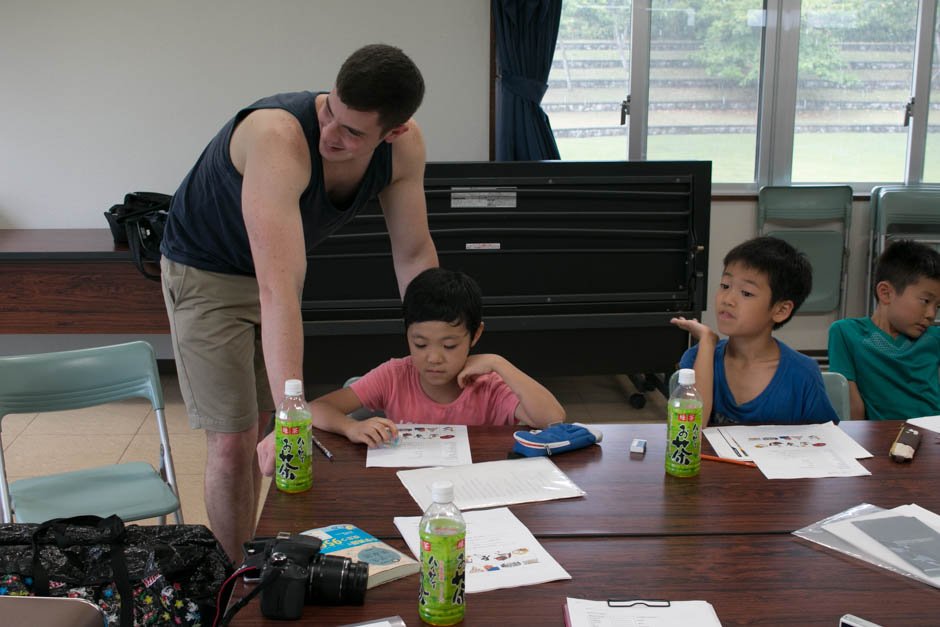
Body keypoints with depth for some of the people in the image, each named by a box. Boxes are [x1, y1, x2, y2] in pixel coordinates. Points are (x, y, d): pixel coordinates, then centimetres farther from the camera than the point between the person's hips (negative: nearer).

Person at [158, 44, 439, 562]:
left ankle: (251, 560, 31)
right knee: (232, 445, -6)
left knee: (256, 430, 15)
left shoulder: (404, 147, -21)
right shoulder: (280, 136, -42)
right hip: (206, 272, -6)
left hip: (273, 268, 6)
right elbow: (278, 291, -49)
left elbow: (413, 253, -6)